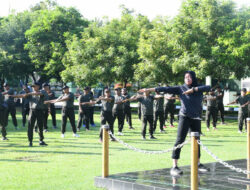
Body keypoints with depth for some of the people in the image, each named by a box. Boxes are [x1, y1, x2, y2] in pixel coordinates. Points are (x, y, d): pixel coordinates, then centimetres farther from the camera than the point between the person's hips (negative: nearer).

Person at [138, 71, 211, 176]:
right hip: (184, 117, -3)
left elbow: (208, 87, -13)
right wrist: (150, 89, -16)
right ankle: (174, 166, -10)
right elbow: (167, 89, -8)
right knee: (180, 140, -10)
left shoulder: (198, 88, 5)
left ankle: (198, 164, 26)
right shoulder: (180, 88, -1)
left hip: (196, 118, 3)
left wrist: (193, 89, -21)